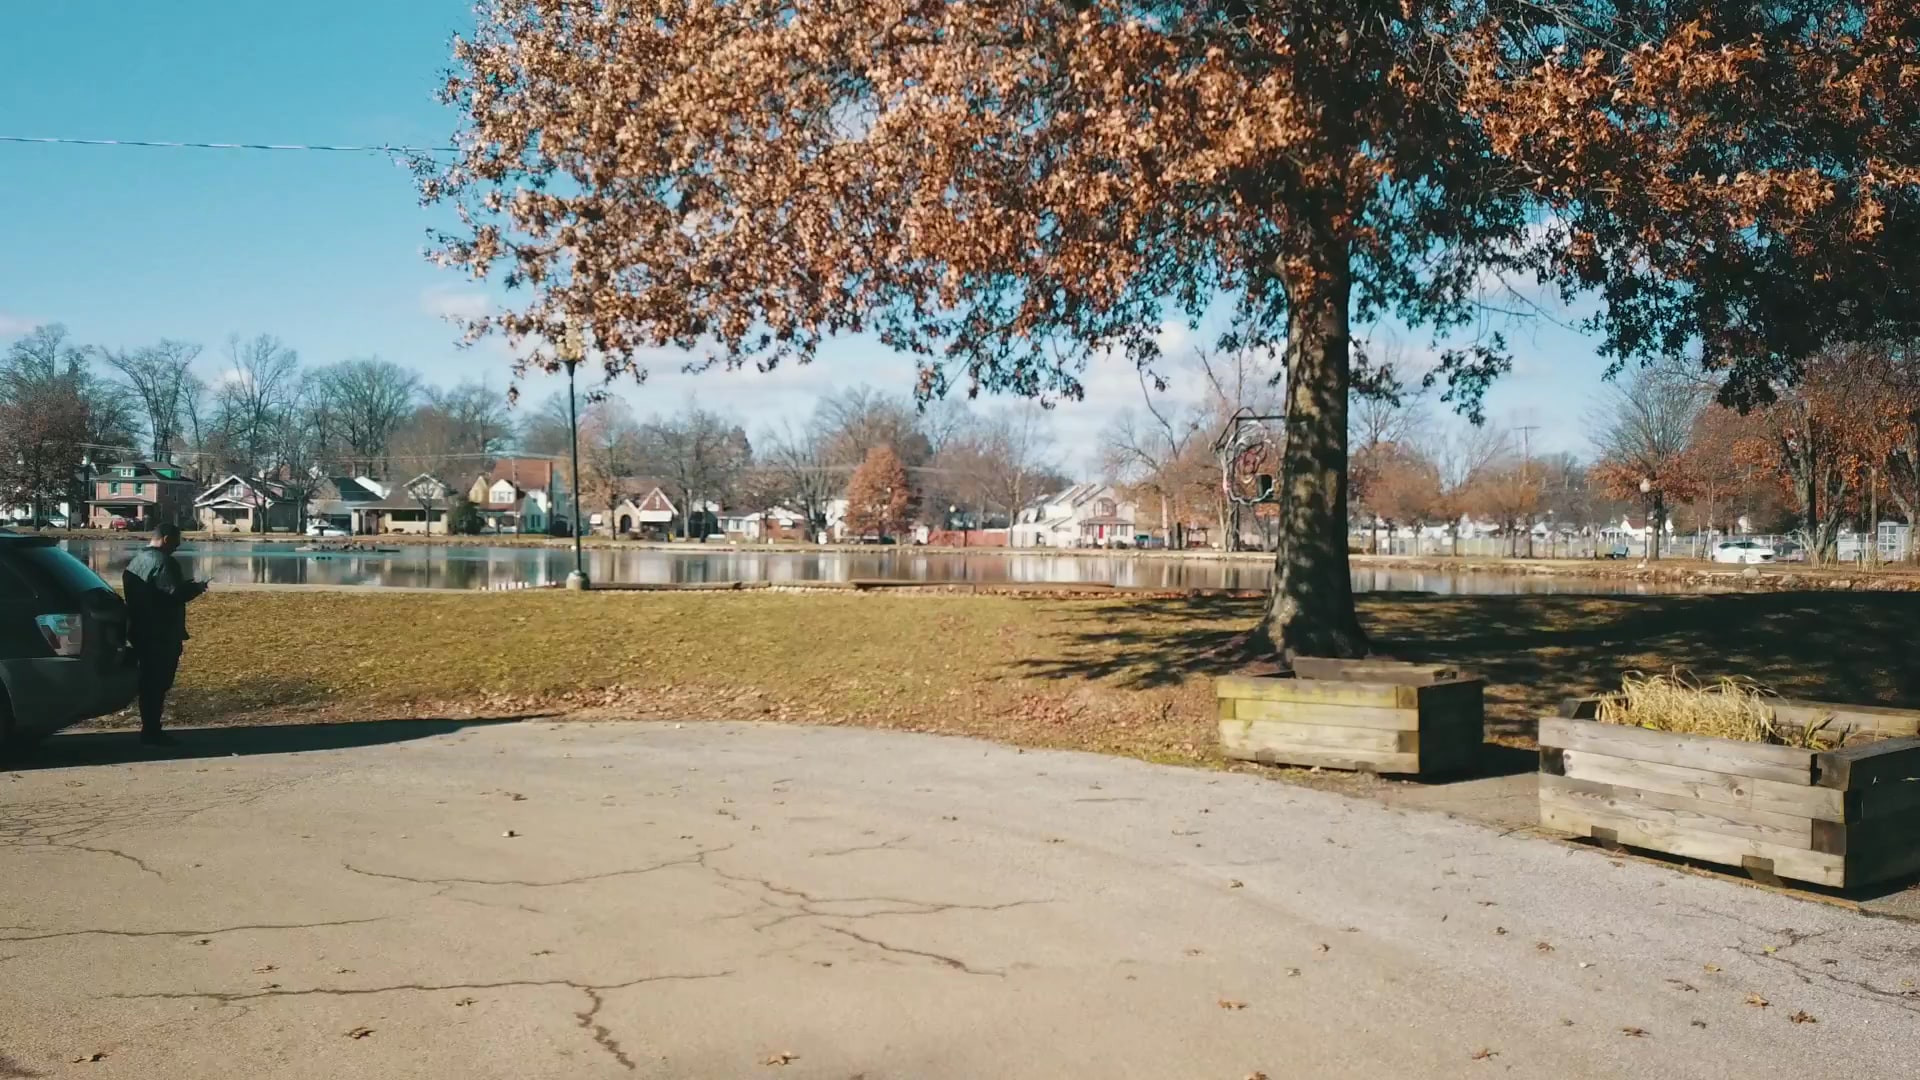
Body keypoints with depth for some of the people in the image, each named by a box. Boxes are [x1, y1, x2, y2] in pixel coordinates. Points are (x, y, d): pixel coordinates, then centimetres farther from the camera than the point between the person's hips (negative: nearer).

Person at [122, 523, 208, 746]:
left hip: (141, 632, 10)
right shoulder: (163, 562, -16)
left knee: (148, 682, 14)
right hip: (162, 634, -10)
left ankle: (148, 729, 20)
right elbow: (175, 594, -25)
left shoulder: (136, 561, 15)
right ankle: (152, 731, -3)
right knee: (158, 683, -5)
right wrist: (196, 588, -6)